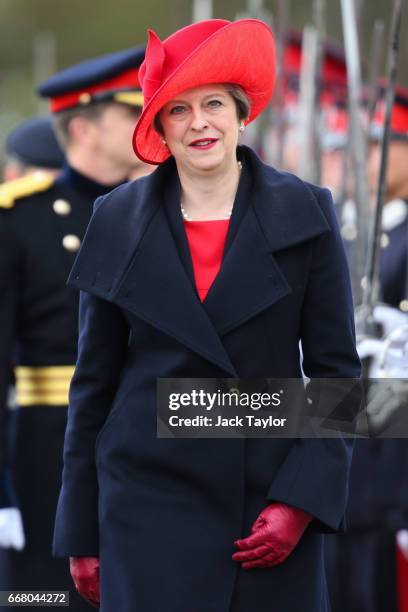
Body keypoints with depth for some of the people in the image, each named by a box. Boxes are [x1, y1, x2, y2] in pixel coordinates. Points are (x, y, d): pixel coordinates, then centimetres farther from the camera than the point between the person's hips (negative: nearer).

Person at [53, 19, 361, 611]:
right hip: (150, 498, 0)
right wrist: (82, 535, 6)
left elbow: (336, 368, 2)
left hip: (272, 499, 0)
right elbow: (94, 381, 7)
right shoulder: (118, 222, 4)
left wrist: (301, 500, -10)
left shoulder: (305, 213, 1)